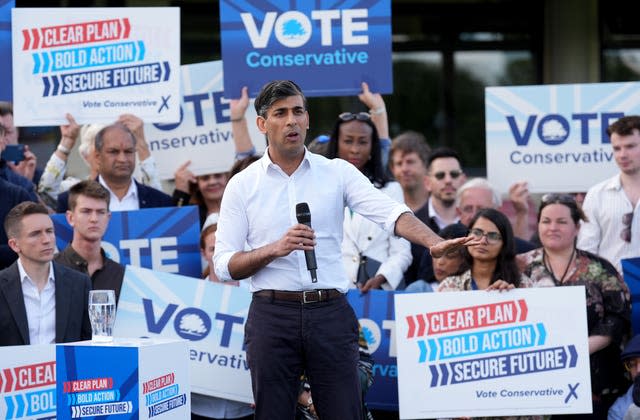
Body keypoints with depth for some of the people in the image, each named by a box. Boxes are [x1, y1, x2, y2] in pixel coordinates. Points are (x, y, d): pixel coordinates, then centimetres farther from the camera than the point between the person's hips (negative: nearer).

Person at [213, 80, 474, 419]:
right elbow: (224, 265, 2)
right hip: (272, 315, 0)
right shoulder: (242, 185, 6)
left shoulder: (338, 173, 7)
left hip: (330, 313, 0)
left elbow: (388, 212, -9)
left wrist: (434, 243, -27)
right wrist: (275, 249, -15)